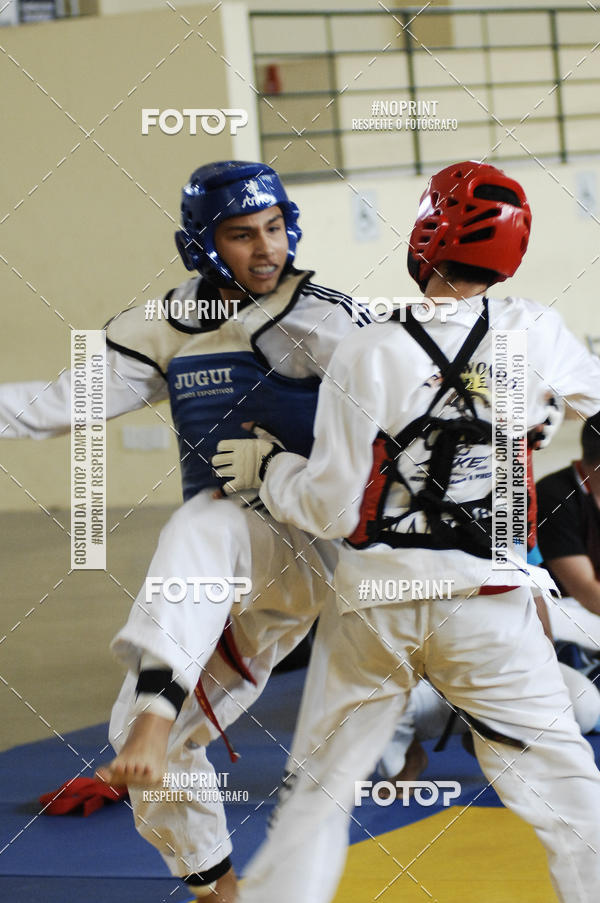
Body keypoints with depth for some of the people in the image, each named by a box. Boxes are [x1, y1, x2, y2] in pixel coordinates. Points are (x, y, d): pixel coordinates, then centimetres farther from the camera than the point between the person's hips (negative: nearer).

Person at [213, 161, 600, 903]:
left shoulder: (368, 354, -9)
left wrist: (268, 467, 11)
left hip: (377, 599, 1)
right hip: (485, 596, -1)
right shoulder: (531, 333, -4)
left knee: (324, 783, 15)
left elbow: (332, 507, -7)